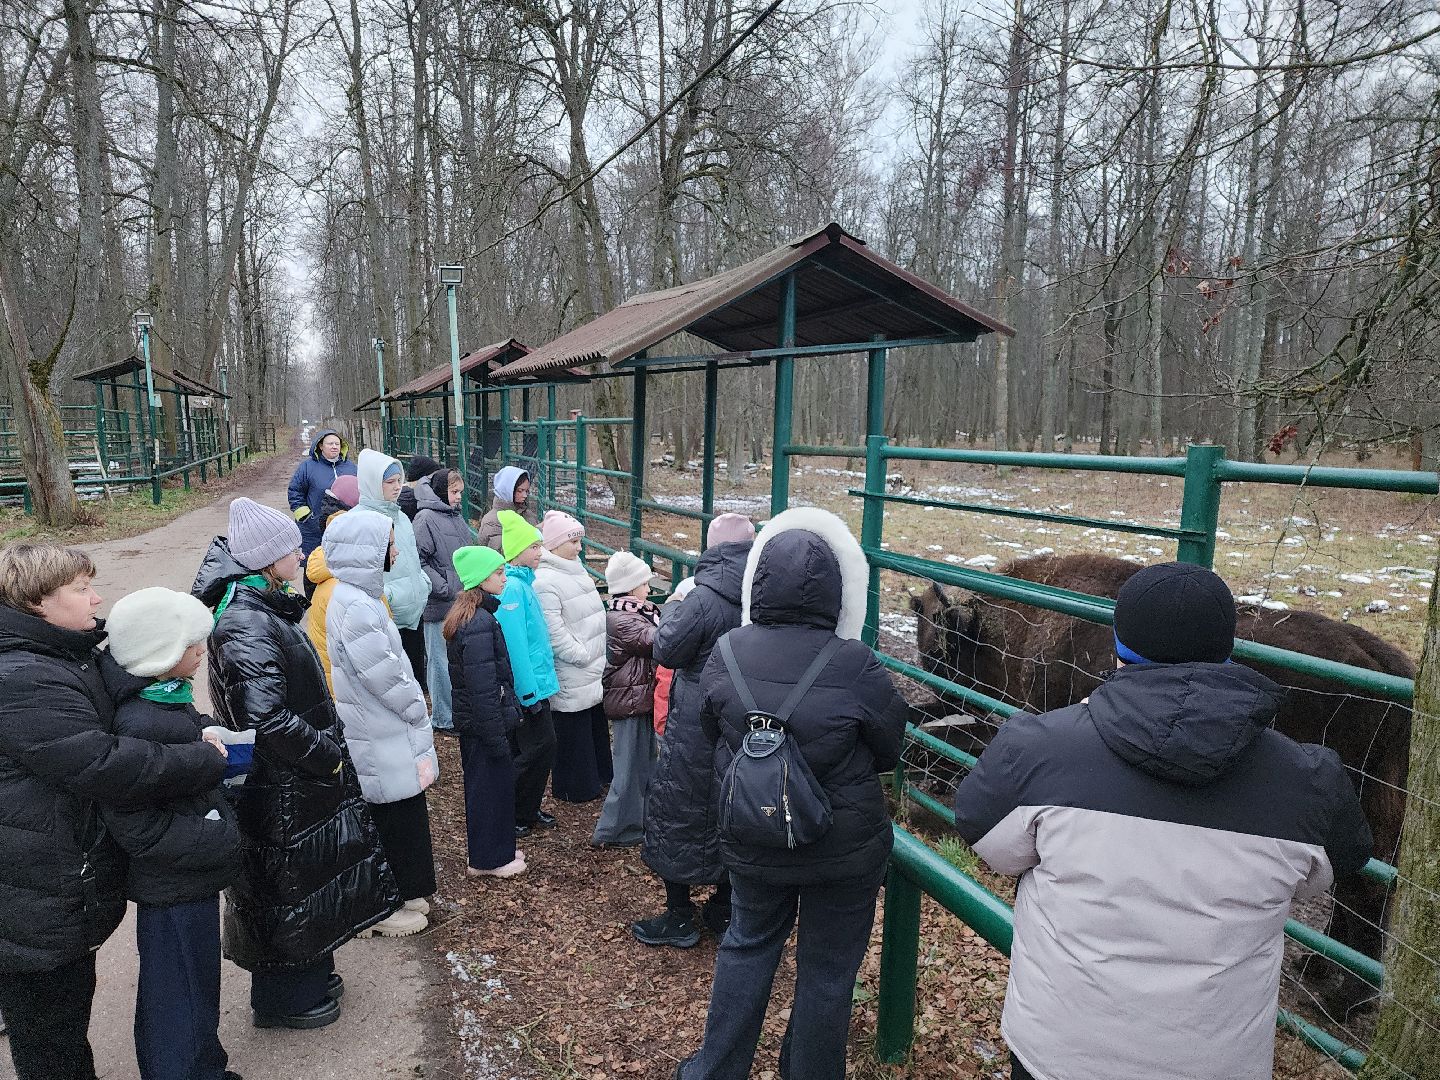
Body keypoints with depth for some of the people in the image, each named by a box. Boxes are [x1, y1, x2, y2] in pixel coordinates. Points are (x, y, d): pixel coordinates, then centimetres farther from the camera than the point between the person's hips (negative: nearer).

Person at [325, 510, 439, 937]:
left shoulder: (358, 595, 7)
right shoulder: (356, 606, -25)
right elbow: (384, 675, -24)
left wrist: (415, 706, 10)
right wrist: (418, 710, -9)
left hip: (384, 730, 10)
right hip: (380, 738, -10)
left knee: (399, 815, 20)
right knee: (391, 818, 5)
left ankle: (399, 894, 35)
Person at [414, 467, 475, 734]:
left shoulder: (456, 516, 13)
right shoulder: (426, 519, -11)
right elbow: (419, 563, -17)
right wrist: (449, 591, -18)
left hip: (463, 601, 8)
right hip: (439, 605, -8)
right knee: (442, 661, 2)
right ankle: (443, 718, 13)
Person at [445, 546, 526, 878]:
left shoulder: (467, 615, 7)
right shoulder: (480, 623, -25)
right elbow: (483, 686, -25)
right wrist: (497, 736, -20)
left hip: (470, 719, 10)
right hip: (484, 722, -10)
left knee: (483, 784, 20)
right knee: (492, 785, 5)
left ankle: (495, 849, 35)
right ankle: (488, 859, 20)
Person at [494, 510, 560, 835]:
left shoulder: (523, 582, 10)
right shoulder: (512, 588, -20)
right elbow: (514, 645, -23)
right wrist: (529, 690, -20)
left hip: (534, 683, 9)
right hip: (527, 686, -9)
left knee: (527, 750, 17)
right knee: (540, 748, -1)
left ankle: (527, 810, 30)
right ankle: (509, 814, 13)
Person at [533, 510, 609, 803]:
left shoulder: (575, 570, 9)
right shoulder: (545, 582, -20)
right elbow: (555, 634, -24)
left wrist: (601, 655, 14)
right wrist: (585, 657, -18)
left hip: (594, 672, 9)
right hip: (572, 677, -9)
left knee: (596, 724, 21)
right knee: (572, 733, 6)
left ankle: (597, 775, 38)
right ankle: (574, 789, 22)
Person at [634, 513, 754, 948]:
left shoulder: (704, 598, -23)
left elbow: (666, 650, -14)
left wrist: (672, 607, 3)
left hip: (696, 729, -6)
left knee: (676, 814, 11)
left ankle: (679, 918, 22)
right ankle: (724, 908, 34)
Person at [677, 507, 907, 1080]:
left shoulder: (724, 656, -15)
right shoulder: (855, 667, -25)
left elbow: (712, 739, 0)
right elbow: (890, 751, -9)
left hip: (752, 844, 4)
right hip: (844, 850, -3)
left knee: (747, 947, 26)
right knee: (827, 968, 19)